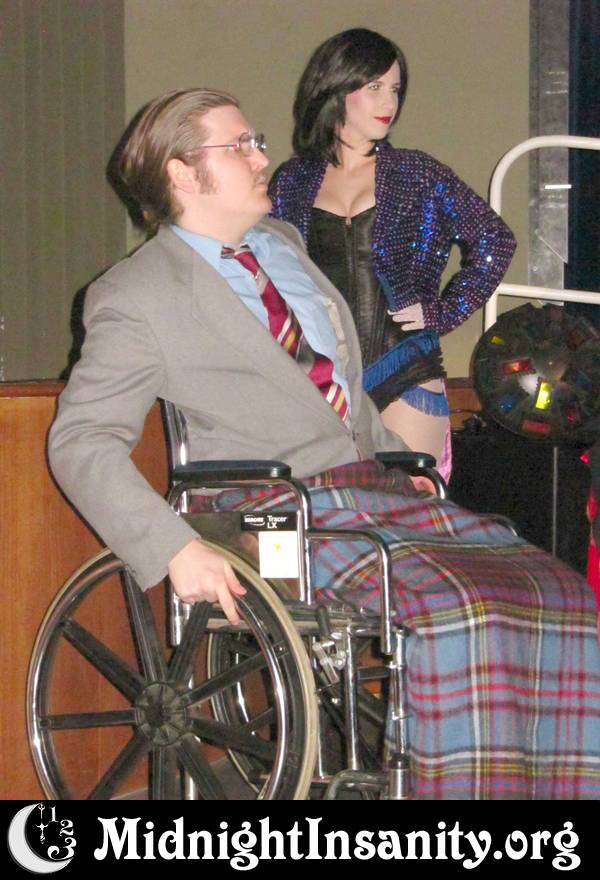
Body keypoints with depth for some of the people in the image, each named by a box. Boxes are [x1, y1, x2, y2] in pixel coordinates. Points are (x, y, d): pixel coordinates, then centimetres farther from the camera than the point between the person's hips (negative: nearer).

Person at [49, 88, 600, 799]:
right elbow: (81, 443, -9)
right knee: (456, 610, -32)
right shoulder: (136, 298, -3)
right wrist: (176, 550, -21)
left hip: (377, 488, 8)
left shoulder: (282, 242, 21)